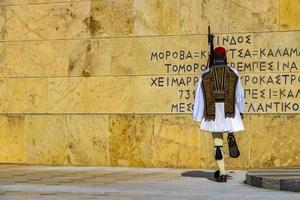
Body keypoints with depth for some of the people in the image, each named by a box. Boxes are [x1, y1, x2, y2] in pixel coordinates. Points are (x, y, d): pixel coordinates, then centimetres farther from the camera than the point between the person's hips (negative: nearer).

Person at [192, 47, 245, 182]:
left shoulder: (205, 74, -1)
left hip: (213, 114, 0)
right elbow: (239, 94, 5)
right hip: (230, 113, 0)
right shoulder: (233, 73, -2)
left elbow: (200, 97, -1)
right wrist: (241, 110, 21)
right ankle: (231, 137, -1)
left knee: (218, 144, 11)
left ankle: (222, 173, 6)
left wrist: (198, 118, 4)